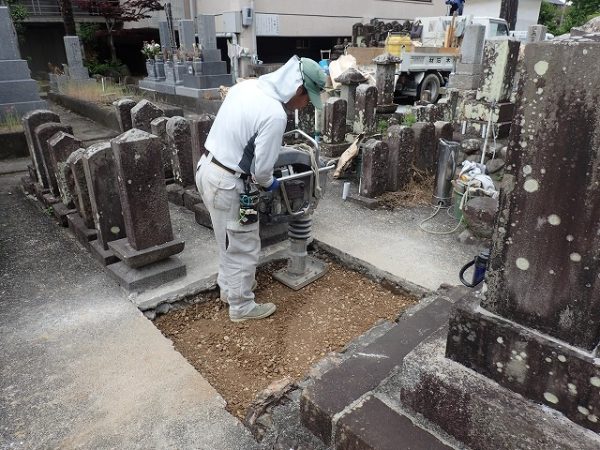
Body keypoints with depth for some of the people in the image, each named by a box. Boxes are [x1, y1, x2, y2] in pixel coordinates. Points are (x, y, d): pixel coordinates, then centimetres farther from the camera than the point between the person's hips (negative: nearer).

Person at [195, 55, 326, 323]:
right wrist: (269, 183, 3)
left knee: (230, 241, 25)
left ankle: (228, 287, 42)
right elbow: (262, 168, -20)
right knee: (244, 247, 7)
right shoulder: (275, 114, -24)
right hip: (226, 182, -9)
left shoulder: (247, 86, 4)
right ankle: (242, 306, 24)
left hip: (207, 167, 9)